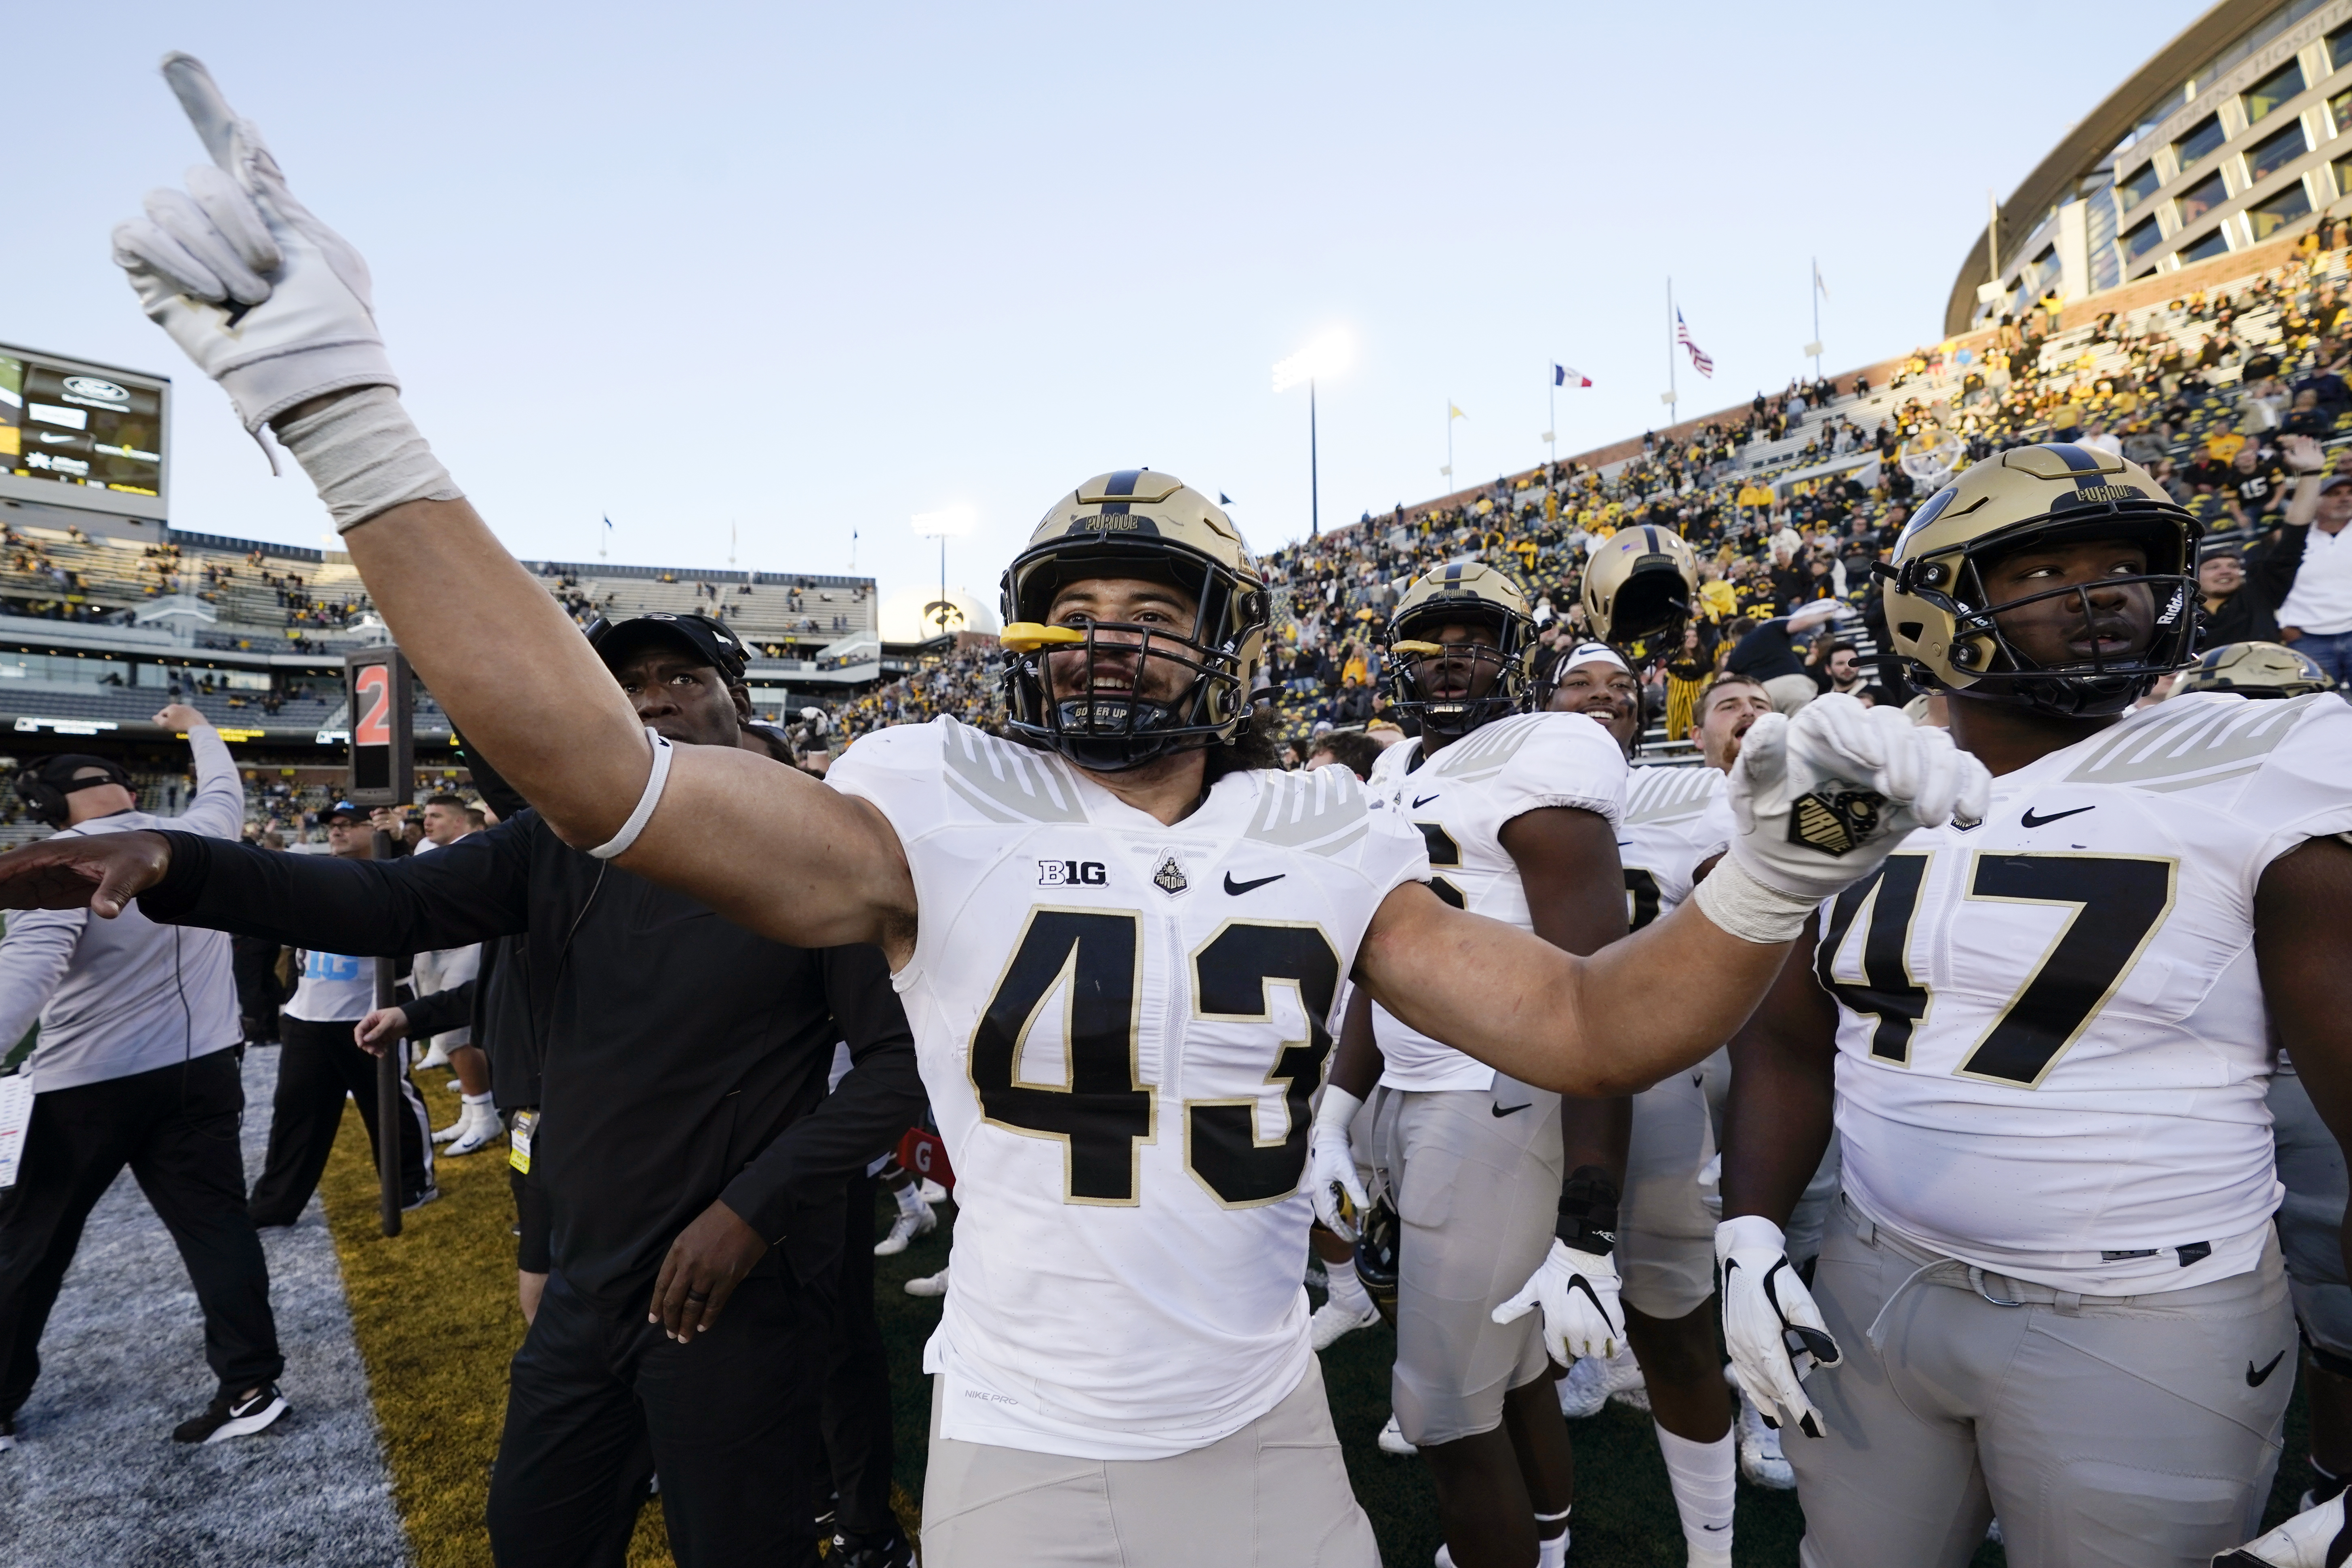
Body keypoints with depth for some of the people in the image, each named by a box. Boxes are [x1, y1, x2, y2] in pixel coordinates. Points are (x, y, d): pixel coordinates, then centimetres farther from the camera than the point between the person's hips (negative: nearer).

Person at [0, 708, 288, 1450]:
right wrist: (196, 726, 39)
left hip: (84, 1087, -3)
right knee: (217, 1227, 7)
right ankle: (250, 1384, 9)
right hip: (198, 1074, 4)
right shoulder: (198, 839, 1)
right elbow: (225, 790, 24)